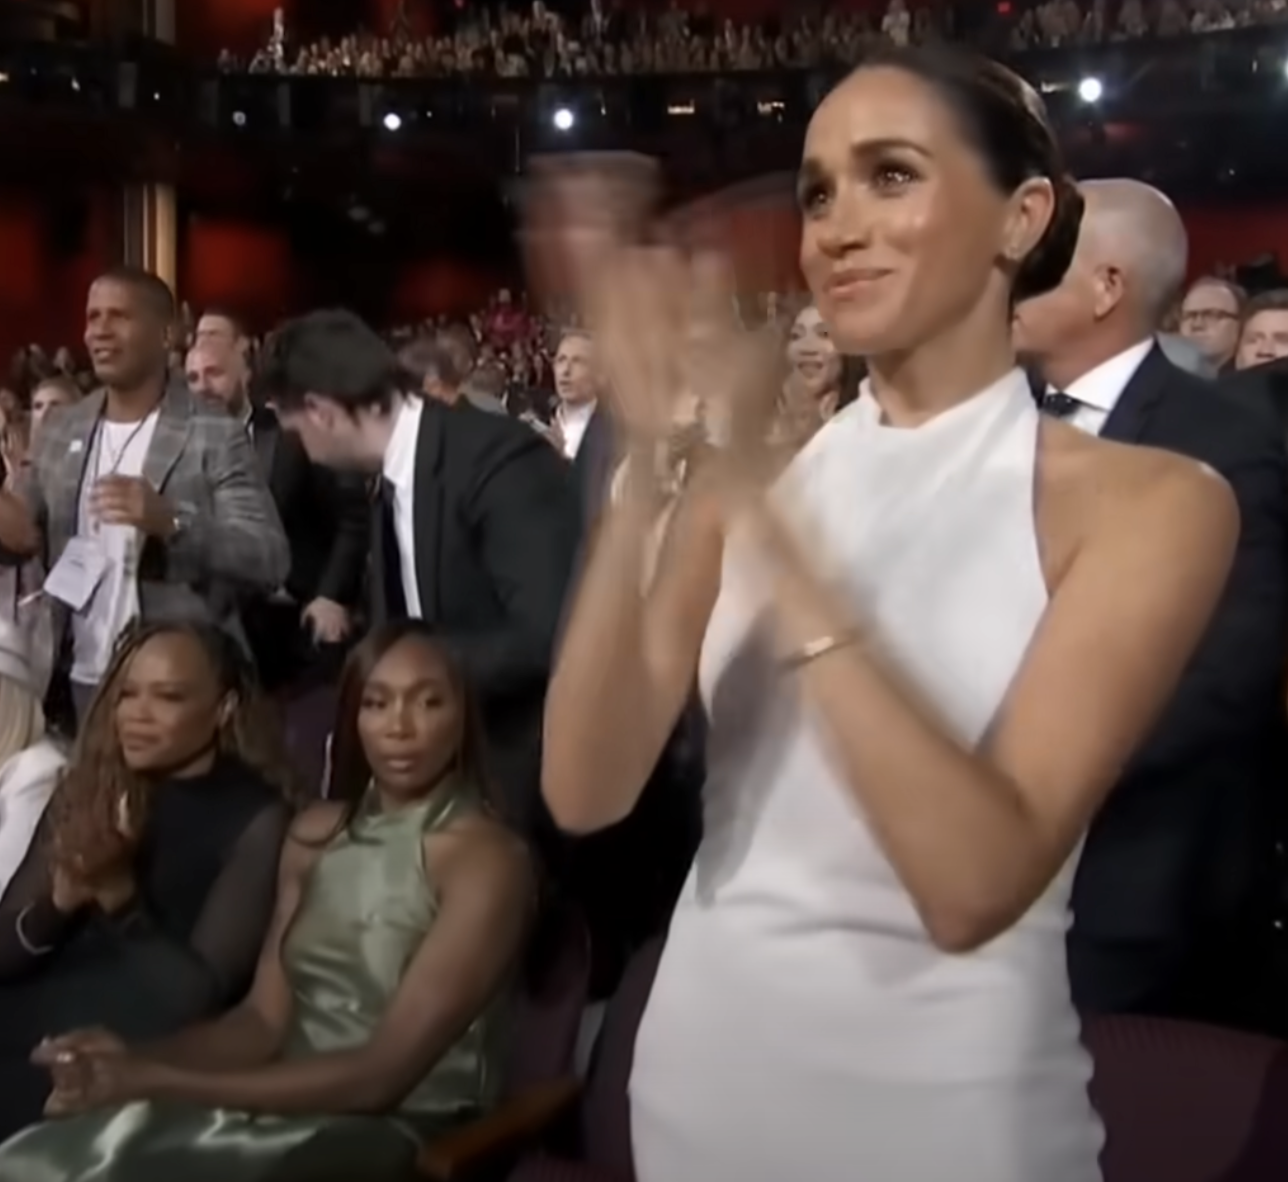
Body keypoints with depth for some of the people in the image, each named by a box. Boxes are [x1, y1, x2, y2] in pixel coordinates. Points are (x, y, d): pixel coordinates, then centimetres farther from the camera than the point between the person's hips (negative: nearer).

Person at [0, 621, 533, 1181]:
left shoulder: (485, 859, -13)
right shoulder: (316, 832, 9)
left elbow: (381, 1076, -19)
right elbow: (264, 1020, 3)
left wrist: (164, 1084, -22)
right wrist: (141, 1062, -17)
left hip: (393, 1131, -5)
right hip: (291, 1103, 5)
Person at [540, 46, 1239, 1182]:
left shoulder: (1148, 501, -12)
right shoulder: (751, 472, -2)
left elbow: (976, 884, -24)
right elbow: (586, 793, -13)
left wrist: (763, 515, -28)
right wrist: (655, 470, -24)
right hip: (705, 1062, 4)